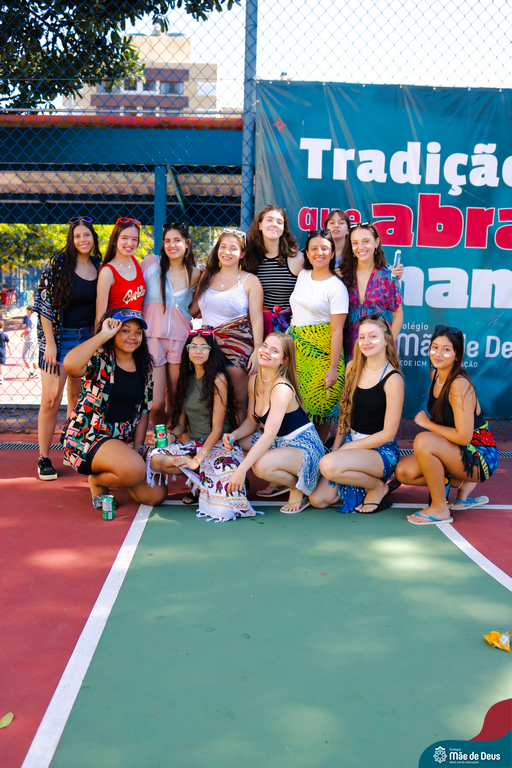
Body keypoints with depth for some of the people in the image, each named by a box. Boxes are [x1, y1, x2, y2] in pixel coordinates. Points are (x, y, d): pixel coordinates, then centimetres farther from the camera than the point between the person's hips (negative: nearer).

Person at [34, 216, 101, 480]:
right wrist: (50, 343, -13)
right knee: (51, 398, -6)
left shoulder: (99, 266, 7)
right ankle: (44, 458, 4)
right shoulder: (58, 263, -7)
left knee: (78, 397, 11)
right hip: (60, 337, -4)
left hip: (88, 337, 5)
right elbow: (45, 305, -9)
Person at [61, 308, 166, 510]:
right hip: (87, 436, -6)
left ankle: (107, 475, 21)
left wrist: (137, 448, 2)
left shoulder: (145, 365, 8)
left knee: (156, 495, -2)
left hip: (124, 438, 6)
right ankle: (97, 480, 0)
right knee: (134, 470, -33)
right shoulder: (99, 359, -10)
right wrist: (103, 335, -25)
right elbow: (70, 365, -34)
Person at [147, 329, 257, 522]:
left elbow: (217, 428, -13)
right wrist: (170, 436, -8)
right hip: (193, 443, 6)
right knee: (155, 460, -24)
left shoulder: (218, 379, -9)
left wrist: (198, 459, -20)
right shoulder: (187, 378, 10)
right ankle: (201, 482, -6)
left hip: (218, 446, -6)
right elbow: (182, 422, 13)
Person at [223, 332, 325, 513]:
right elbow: (252, 420, 11)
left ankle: (297, 487, -1)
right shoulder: (254, 381, 0)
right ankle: (282, 480, 11)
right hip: (279, 442, 9)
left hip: (304, 447, -9)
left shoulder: (282, 389, -26)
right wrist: (234, 435, -10)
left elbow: (269, 435, -33)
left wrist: (242, 469, -37)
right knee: (233, 445, -3)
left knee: (262, 465, -34)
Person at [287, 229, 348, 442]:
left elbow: (337, 330, -13)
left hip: (321, 352, -5)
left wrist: (333, 368, -17)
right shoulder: (303, 275, 10)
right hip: (296, 346, 6)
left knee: (320, 404, 0)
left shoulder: (336, 287, -9)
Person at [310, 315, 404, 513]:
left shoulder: (393, 380, -16)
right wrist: (335, 448, 4)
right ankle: (364, 478, 18)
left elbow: (388, 433, -15)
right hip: (352, 443, 6)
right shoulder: (353, 367, 3)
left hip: (381, 450, -6)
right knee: (318, 499, -5)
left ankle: (378, 486, -5)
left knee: (328, 465, -33)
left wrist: (347, 448, -15)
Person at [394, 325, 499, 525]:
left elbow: (463, 436, -27)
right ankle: (462, 483, 9)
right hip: (454, 451, 8)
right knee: (403, 472, -8)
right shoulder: (435, 374, 2)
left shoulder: (460, 385, -23)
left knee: (423, 440, -32)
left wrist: (428, 424, -16)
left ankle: (440, 509, -15)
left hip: (480, 458, -8)